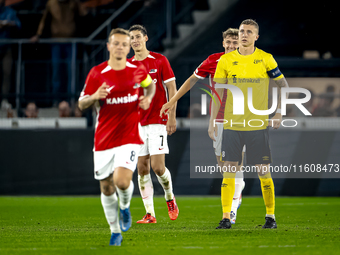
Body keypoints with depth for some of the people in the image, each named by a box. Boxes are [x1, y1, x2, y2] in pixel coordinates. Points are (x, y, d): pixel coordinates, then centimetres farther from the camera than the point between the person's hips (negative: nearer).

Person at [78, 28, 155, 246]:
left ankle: (125, 207, 15)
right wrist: (94, 96, -20)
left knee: (122, 181, -21)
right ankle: (115, 232, 26)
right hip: (104, 138, 1)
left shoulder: (138, 69, 1)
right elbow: (82, 104, 1)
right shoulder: (97, 73, -3)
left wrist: (148, 98, 1)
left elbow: (150, 84, 23)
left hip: (129, 137, -1)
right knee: (107, 188, 6)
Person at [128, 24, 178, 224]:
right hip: (137, 123, 4)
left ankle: (170, 198, 17)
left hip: (158, 121, -4)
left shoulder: (160, 60, -1)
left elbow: (172, 88, -2)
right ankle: (150, 213, 4)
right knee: (142, 168, 0)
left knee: (158, 166, -12)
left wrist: (172, 116, -9)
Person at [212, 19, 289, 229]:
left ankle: (271, 216, 11)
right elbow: (218, 91, 10)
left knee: (263, 172, 1)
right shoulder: (226, 60, 4)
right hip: (232, 124, 1)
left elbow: (283, 85, 8)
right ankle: (226, 217, 1)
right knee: (229, 170, -2)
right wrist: (213, 119, 5)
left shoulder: (266, 59, -1)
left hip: (259, 124, -1)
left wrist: (279, 113, 1)